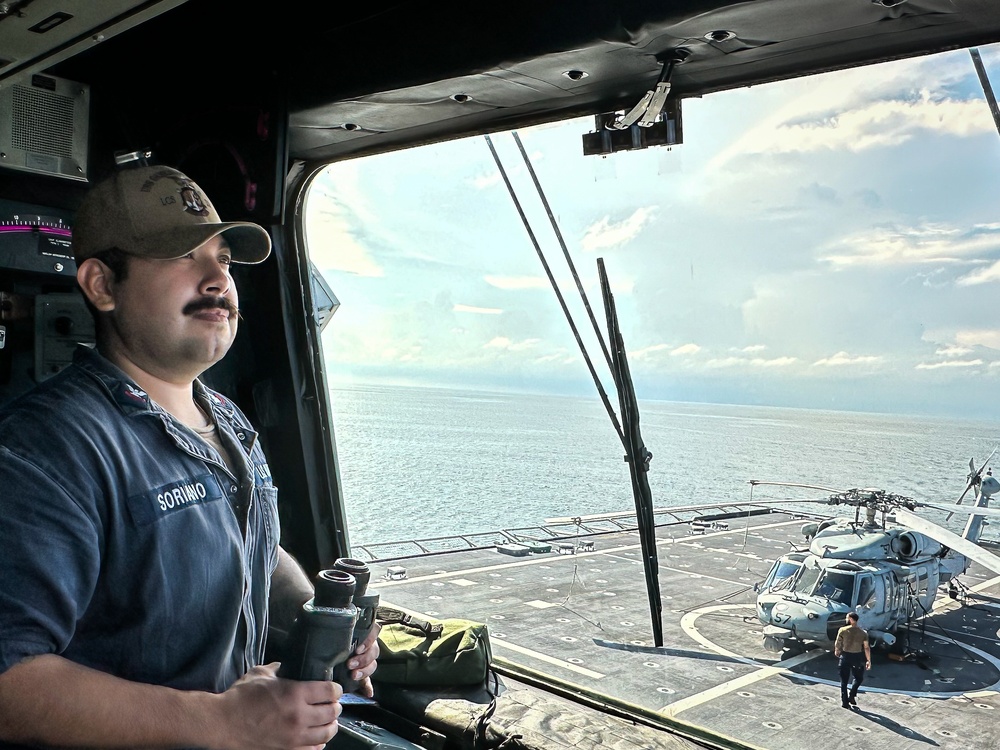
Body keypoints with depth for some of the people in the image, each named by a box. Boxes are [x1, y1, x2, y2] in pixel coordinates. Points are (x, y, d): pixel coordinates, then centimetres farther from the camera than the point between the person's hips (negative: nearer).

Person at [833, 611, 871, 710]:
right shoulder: (863, 633, -4)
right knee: (859, 678, 22)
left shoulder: (842, 630, -9)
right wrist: (868, 661, 3)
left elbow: (837, 643, -2)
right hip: (857, 657, 1)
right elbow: (866, 648, -6)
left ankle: (844, 702, 11)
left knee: (844, 681, 9)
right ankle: (852, 696, 10)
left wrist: (836, 651, 18)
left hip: (845, 656, -1)